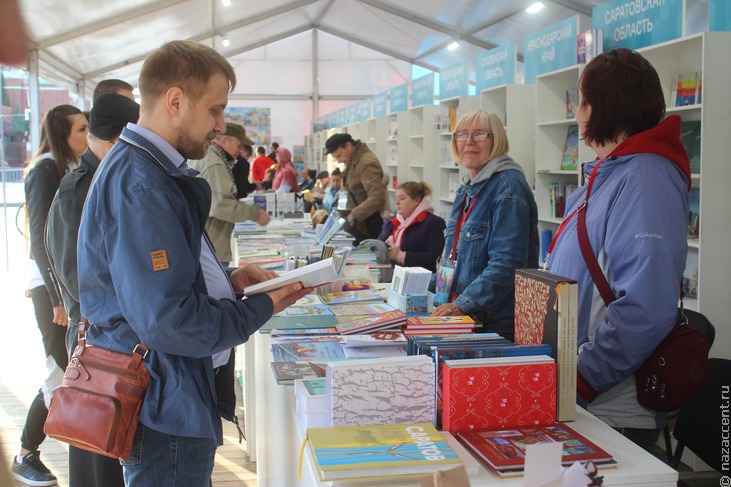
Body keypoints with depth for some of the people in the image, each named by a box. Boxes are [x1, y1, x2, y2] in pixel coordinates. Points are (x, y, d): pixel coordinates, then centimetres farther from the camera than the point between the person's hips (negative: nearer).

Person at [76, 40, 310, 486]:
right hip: (165, 408, -11)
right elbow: (167, 321, -28)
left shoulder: (136, 167, 10)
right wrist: (262, 308, -15)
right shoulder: (141, 186, -25)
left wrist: (227, 278, 6)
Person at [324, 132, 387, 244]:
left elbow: (377, 197, -27)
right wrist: (349, 212, 8)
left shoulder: (367, 163, -20)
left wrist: (354, 214, -22)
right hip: (357, 223, 9)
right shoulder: (352, 161, 9)